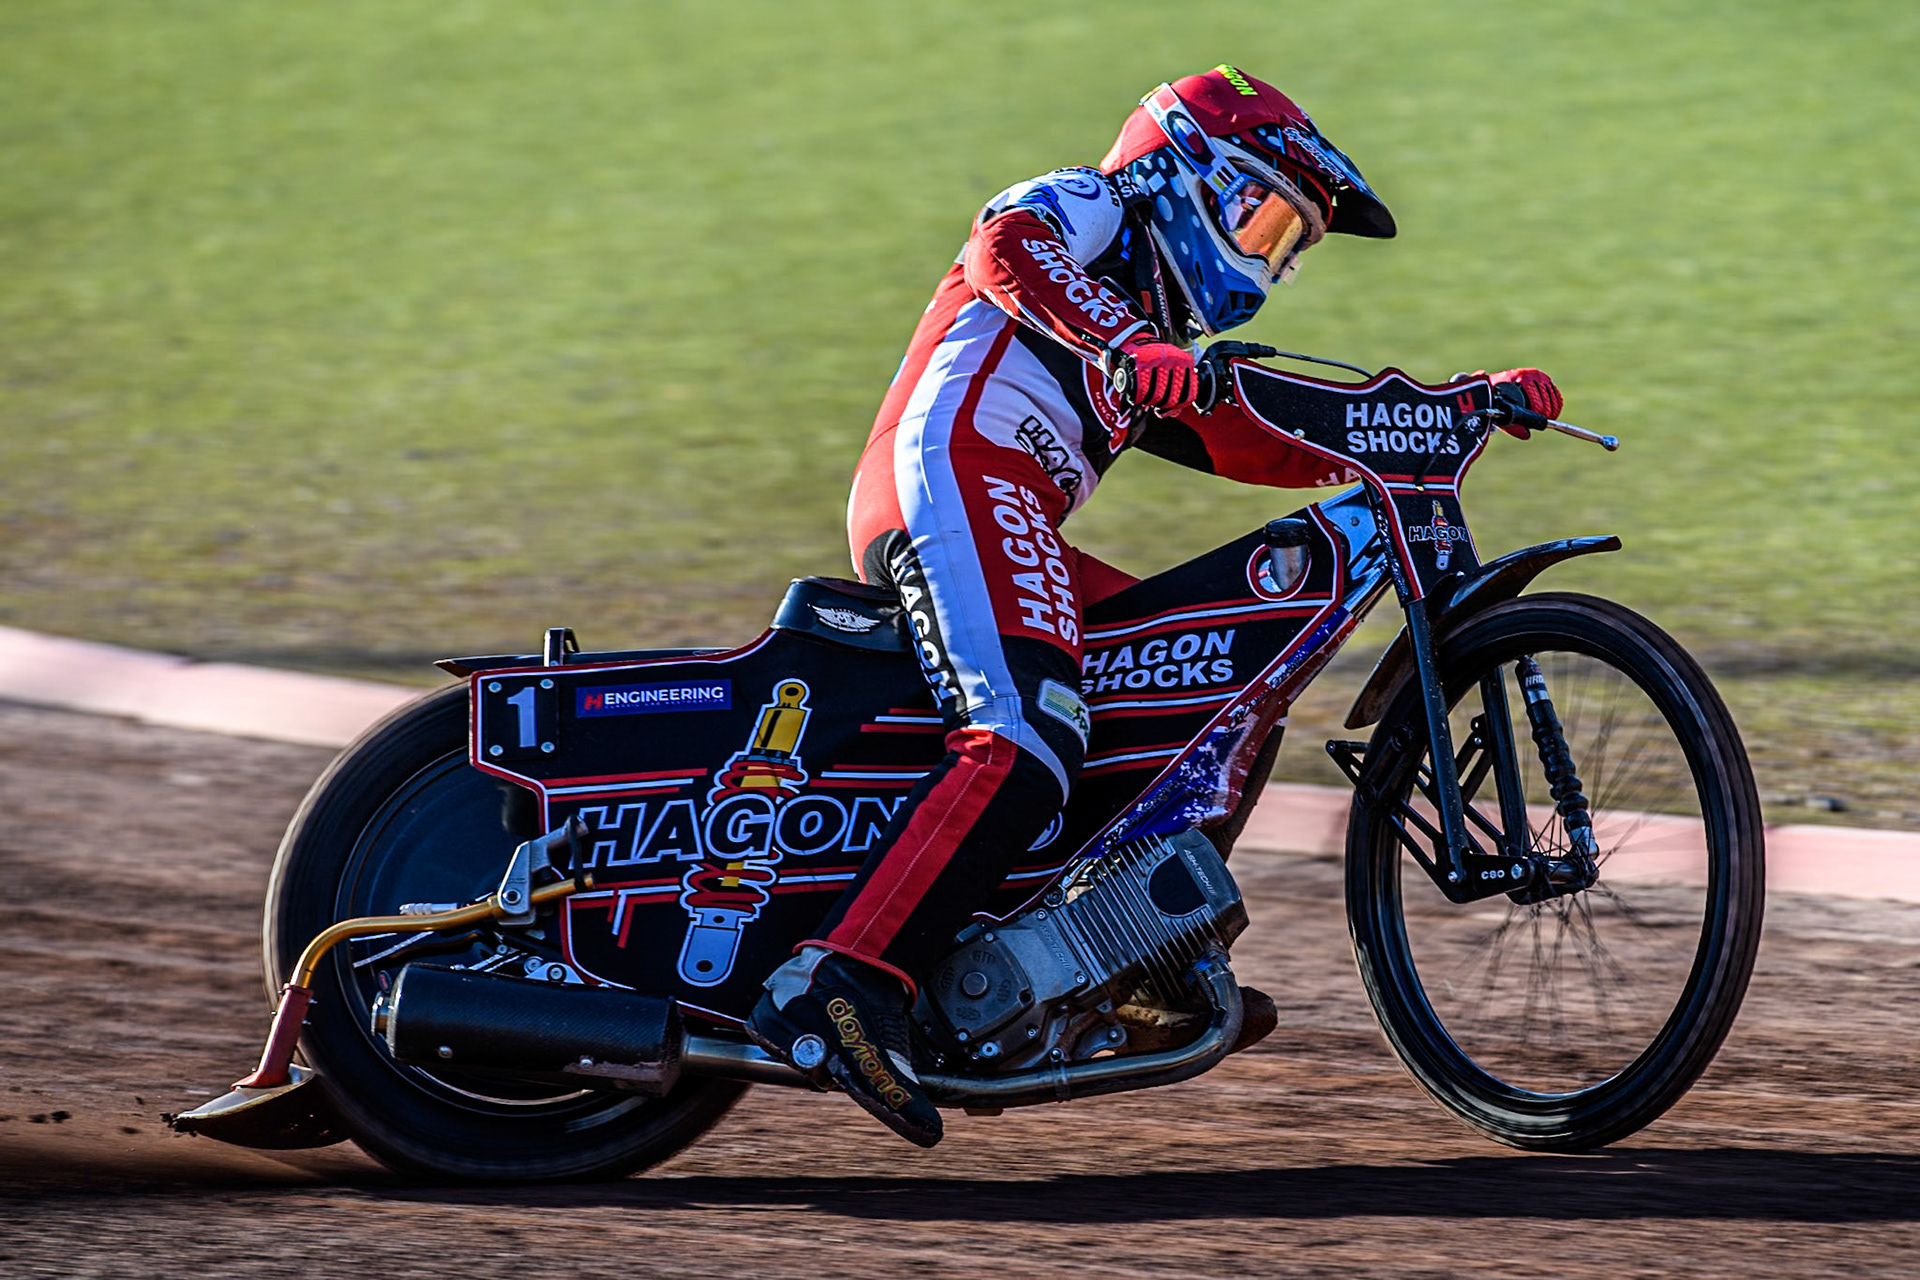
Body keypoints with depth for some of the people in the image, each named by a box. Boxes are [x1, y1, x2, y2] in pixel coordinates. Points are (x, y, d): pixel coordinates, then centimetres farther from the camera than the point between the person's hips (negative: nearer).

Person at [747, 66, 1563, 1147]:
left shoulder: (1168, 348, 36)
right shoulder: (1082, 208, 11)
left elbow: (1282, 447, 30)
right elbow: (1008, 249, -12)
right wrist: (1128, 345, -29)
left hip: (1010, 520, 10)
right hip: (958, 470, -10)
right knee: (1026, 745, -27)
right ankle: (839, 992, -40)